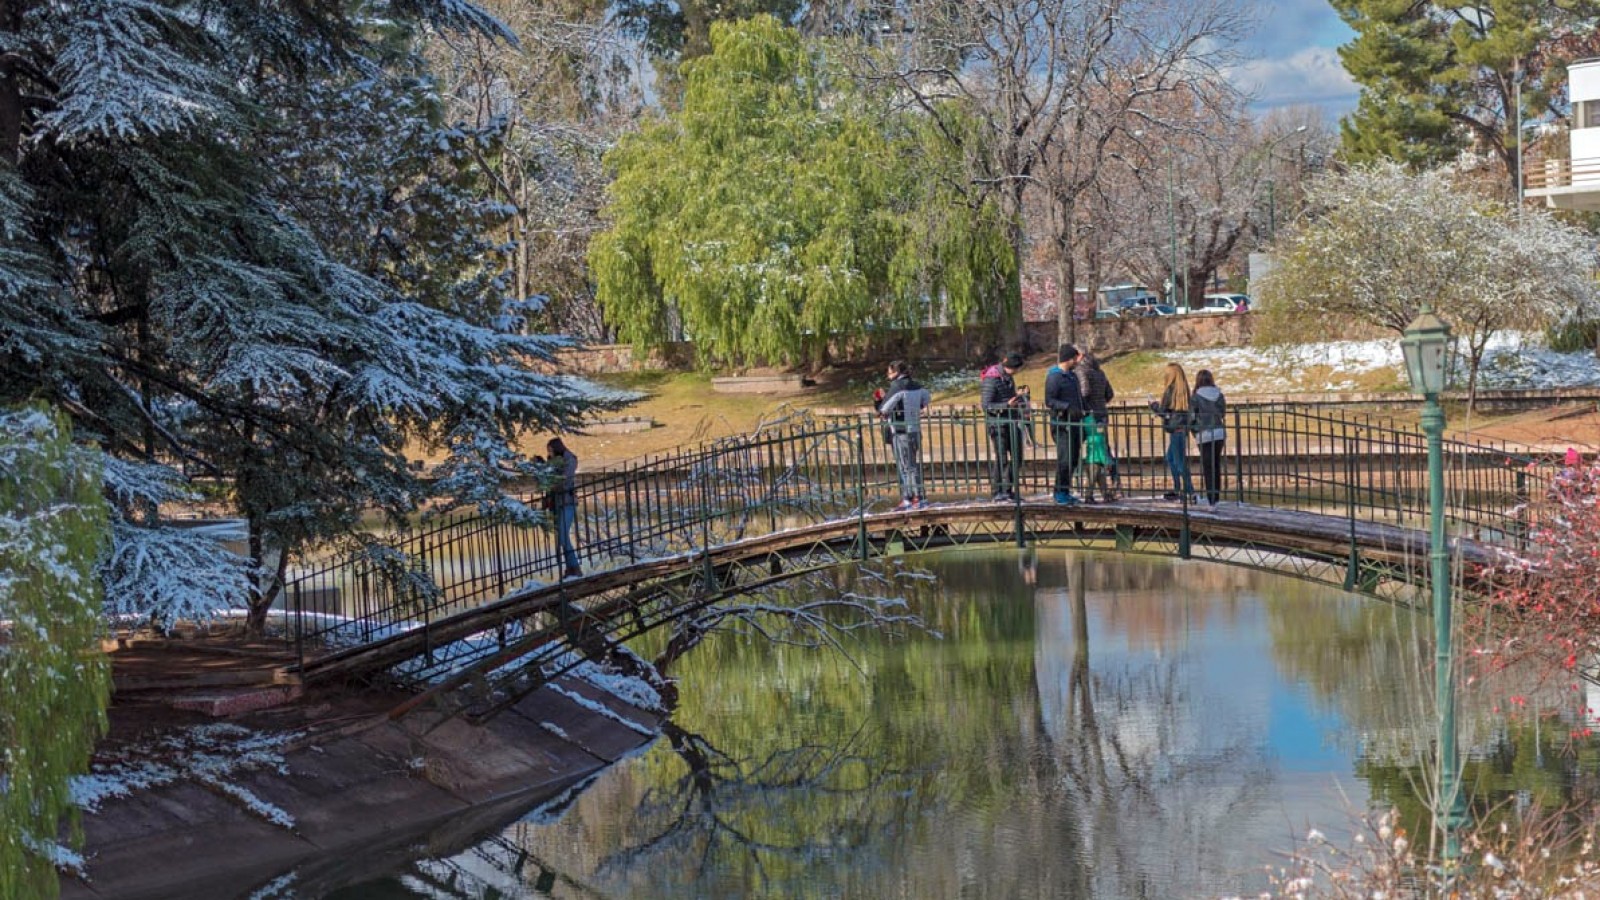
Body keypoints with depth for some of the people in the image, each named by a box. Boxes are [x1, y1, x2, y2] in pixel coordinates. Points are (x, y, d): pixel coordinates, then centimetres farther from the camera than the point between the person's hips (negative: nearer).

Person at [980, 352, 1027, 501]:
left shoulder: (1008, 376, 10)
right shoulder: (991, 379, -17)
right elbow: (986, 406, -20)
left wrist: (1019, 398, 8)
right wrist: (1007, 405, -29)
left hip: (1012, 422, 9)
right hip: (998, 423, -9)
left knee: (1016, 456, 10)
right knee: (1000, 458, -6)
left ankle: (1008, 490, 19)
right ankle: (997, 492, 2)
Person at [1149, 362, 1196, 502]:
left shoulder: (1170, 390, -12)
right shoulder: (1184, 389, 10)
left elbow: (1162, 410, -11)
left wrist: (1154, 404, 9)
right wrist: (1159, 405, 24)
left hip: (1174, 428, -8)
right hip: (1184, 427, 8)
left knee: (1180, 461, -6)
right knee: (1170, 458, 20)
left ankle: (1190, 492, -9)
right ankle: (1177, 489, 23)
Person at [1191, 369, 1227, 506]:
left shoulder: (1196, 397, -10)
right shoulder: (1219, 395, 2)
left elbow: (1192, 417, -6)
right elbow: (1223, 414, 10)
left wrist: (1195, 433, 10)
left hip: (1204, 434, -4)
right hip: (1219, 432, 4)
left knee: (1207, 466, 1)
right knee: (1217, 465, 14)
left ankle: (1211, 498, -2)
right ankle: (1216, 496, 18)